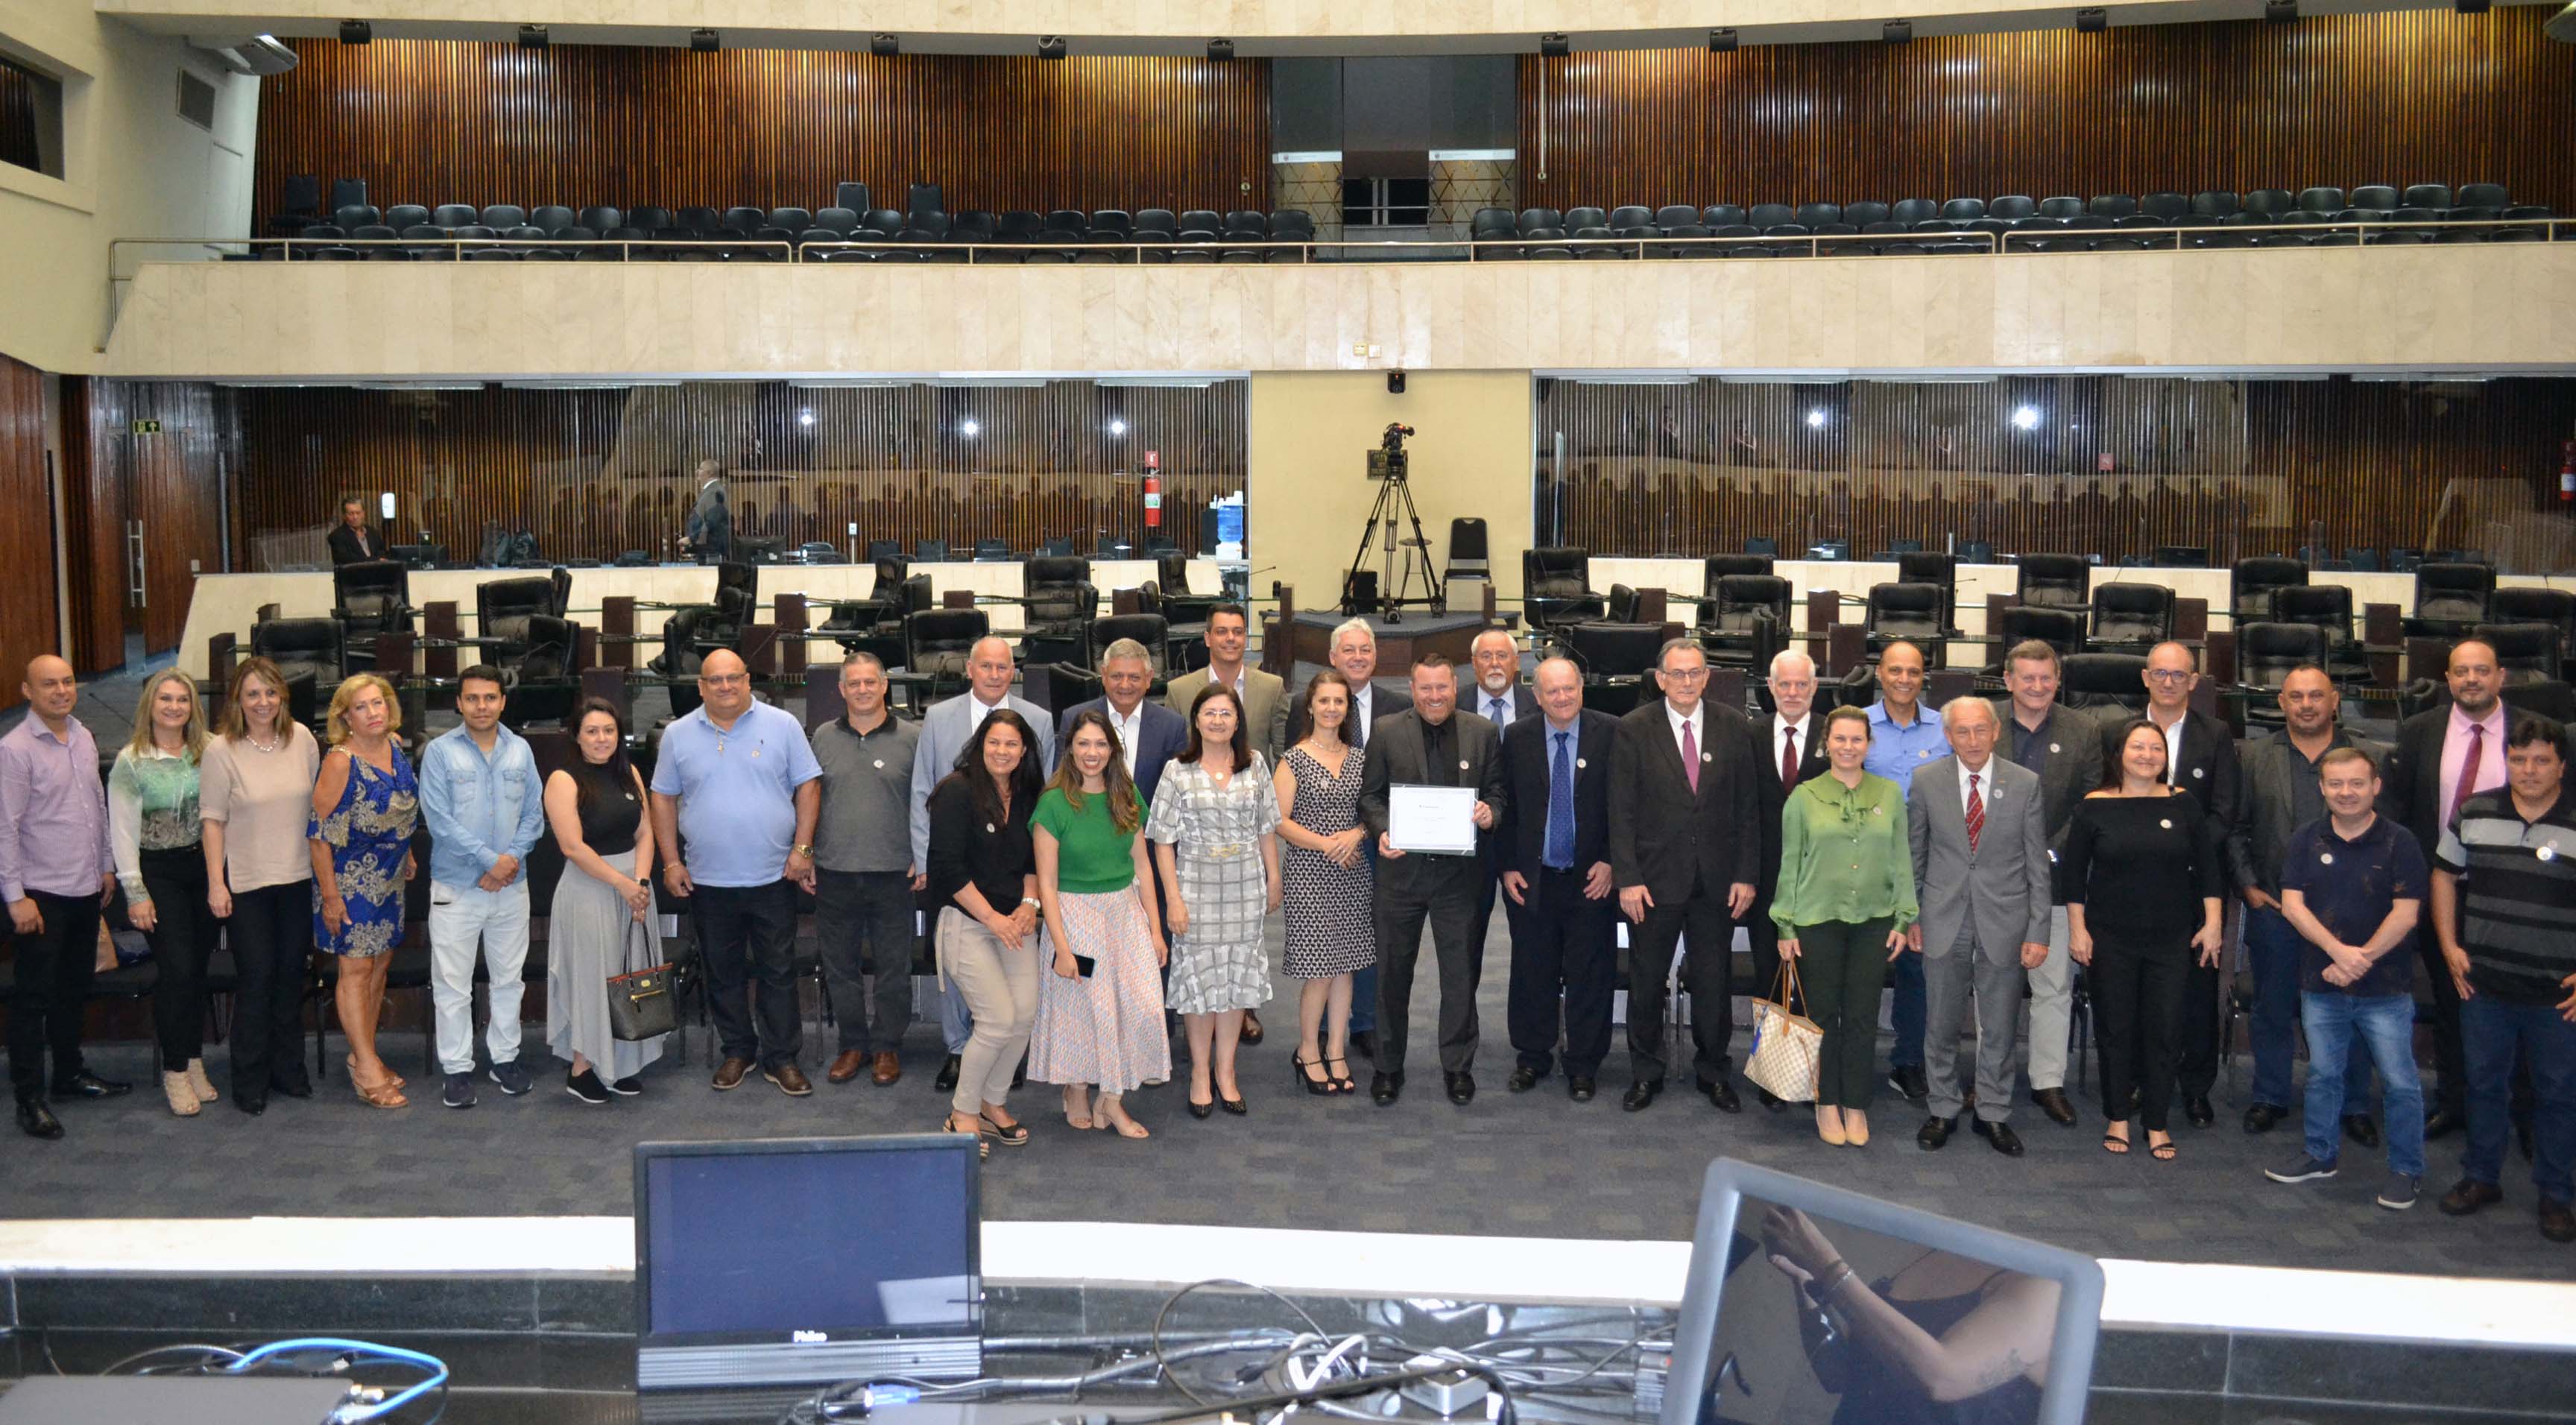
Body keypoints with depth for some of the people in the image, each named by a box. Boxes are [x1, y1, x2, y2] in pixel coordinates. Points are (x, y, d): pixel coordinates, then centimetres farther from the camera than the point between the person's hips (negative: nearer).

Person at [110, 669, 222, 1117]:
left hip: (203, 866, 3)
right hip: (158, 873, -3)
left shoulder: (205, 754, 3)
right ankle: (175, 1069, 5)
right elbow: (122, 831, -6)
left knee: (198, 967, 8)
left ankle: (193, 1059, 21)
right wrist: (135, 893, -9)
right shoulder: (131, 761, -6)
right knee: (177, 968, -9)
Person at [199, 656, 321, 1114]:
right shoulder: (221, 750, -9)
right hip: (246, 882, -4)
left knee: (291, 975, 12)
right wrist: (216, 883, -10)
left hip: (298, 877, 4)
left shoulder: (301, 738, 1)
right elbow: (213, 820, -8)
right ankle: (249, 1082, 12)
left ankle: (288, 1068, 25)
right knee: (256, 978, -1)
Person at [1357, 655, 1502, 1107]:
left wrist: (1491, 812, -15)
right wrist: (1381, 831, -16)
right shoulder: (1387, 731, -1)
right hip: (1401, 868, 0)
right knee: (1393, 972, 9)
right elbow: (1369, 794, 2)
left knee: (1461, 973, 7)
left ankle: (1457, 1066, 22)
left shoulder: (1483, 733, 2)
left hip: (1459, 870, 0)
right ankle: (1388, 1066, 22)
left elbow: (1497, 793, 8)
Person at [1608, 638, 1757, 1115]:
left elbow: (1748, 808, 3)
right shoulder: (1633, 730, -4)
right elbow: (1622, 812, -5)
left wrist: (1746, 875, -2)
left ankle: (1714, 1071, 27)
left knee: (1713, 982, 11)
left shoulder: (1734, 728, 1)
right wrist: (1627, 879, -10)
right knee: (1646, 981, 9)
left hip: (1717, 879, 1)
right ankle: (1645, 1073, 25)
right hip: (1655, 878, -1)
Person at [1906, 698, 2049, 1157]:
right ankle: (1943, 1110, 25)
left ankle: (1994, 1115, 24)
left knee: (2000, 1028, 9)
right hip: (1944, 921, 1)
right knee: (1941, 1024, 10)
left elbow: (2037, 864, -1)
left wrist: (2038, 930, -5)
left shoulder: (2026, 784, -3)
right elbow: (1914, 852, 6)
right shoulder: (1926, 781, -2)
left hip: (2003, 921, 0)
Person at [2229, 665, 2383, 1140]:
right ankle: (2270, 1098, 24)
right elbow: (2235, 829, 6)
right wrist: (2247, 885, -2)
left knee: (2347, 1011, 5)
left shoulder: (2372, 757, 3)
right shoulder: (2256, 758, 5)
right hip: (2273, 905, 1)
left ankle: (2352, 1105, 20)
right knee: (2272, 1008, 11)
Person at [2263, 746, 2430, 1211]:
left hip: (2385, 989, -3)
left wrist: (2360, 960, -15)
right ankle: (2320, 1156, 29)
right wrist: (2339, 951, -16)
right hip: (2321, 985, 3)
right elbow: (2292, 904, -4)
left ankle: (2406, 1170, 16)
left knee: (2400, 1082, 1)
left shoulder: (2400, 843, -5)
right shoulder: (2305, 841, 4)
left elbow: (2405, 915, -10)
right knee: (2323, 1075, 15)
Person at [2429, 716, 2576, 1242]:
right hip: (2484, 985, 3)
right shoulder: (2474, 814, 1)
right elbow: (2444, 875, 13)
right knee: (2484, 1084, 14)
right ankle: (2481, 1178, 30)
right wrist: (2449, 946, 5)